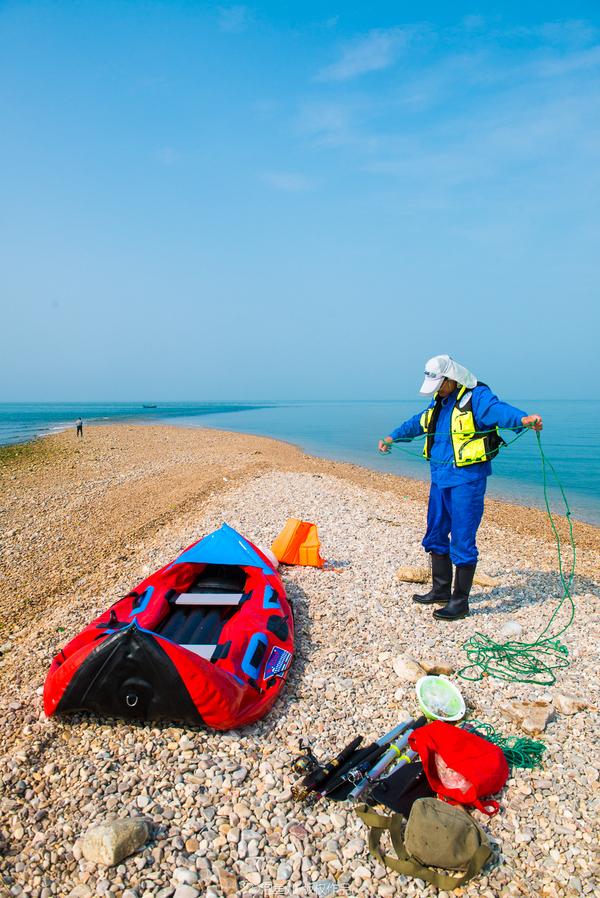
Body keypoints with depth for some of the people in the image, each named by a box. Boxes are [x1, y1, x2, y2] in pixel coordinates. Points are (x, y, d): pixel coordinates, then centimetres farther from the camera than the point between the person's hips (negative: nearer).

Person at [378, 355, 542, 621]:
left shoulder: (476, 396, -12)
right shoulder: (439, 401, 14)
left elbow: (499, 410, -32)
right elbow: (418, 422, 31)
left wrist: (524, 419, -52)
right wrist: (392, 437, 41)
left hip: (467, 479, -9)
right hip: (440, 479, 9)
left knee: (462, 541, -4)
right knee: (436, 535, 17)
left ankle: (460, 601, 7)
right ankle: (441, 591, 32)